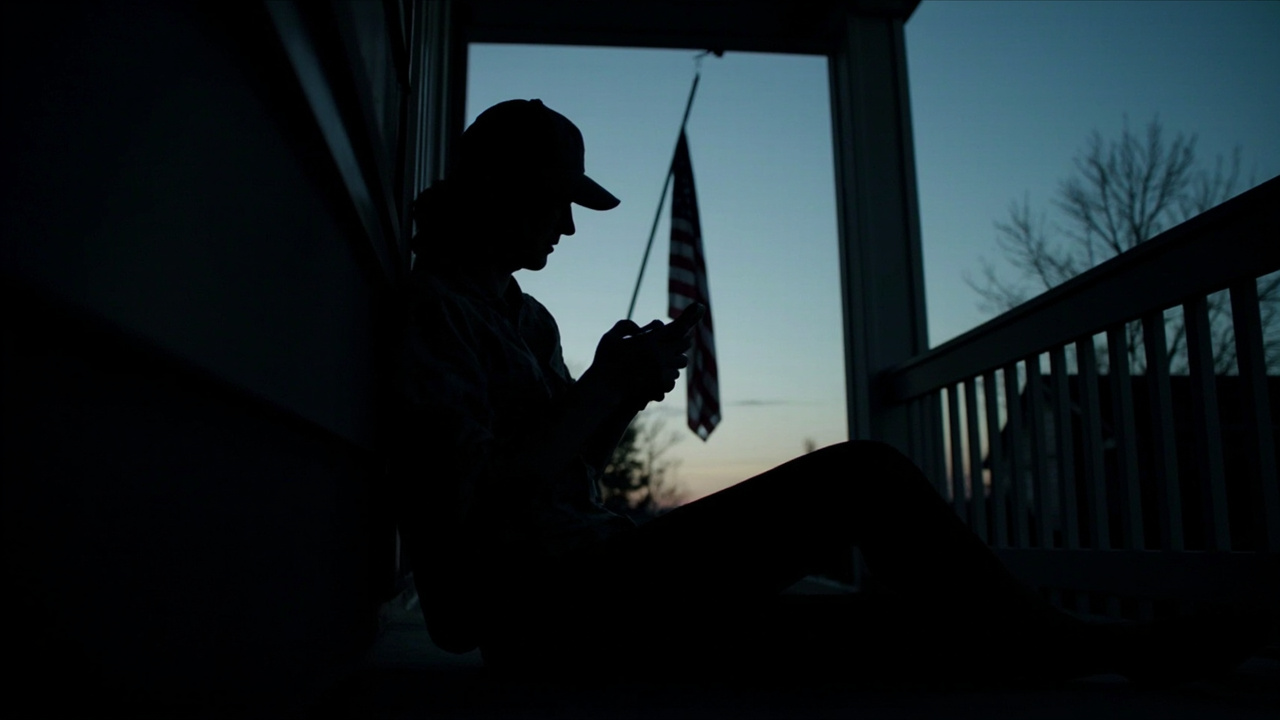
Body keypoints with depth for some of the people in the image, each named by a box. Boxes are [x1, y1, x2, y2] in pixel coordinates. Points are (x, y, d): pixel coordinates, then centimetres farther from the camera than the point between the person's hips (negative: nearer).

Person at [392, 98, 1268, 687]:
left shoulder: (520, 310, 21)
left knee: (899, 622, 2)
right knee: (864, 477, -15)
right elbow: (471, 500, -19)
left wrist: (614, 395, 1)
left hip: (588, 588, 9)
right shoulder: (435, 304, -8)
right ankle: (1055, 644, 3)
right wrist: (607, 388, -13)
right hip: (553, 610, -9)